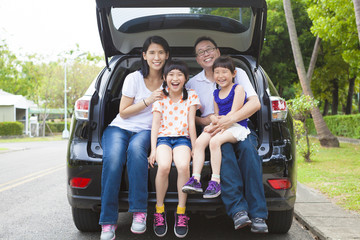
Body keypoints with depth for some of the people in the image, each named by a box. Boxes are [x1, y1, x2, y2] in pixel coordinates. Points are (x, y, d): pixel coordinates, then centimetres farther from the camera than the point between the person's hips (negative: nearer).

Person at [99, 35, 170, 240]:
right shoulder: (134, 78, -1)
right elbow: (123, 112, -1)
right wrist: (148, 101, -12)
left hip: (146, 131, 1)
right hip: (119, 128, -1)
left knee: (136, 149, -38)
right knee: (113, 159, -34)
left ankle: (139, 213, -35)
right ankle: (108, 222, -27)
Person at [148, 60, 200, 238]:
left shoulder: (191, 96, 7)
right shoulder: (160, 98, 6)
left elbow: (191, 124, 5)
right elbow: (155, 124, 1)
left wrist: (194, 148, -1)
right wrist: (153, 149, -10)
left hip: (182, 138, 0)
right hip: (163, 137, 0)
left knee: (183, 165, -32)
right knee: (163, 166, -32)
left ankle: (181, 212, -16)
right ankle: (159, 210, -12)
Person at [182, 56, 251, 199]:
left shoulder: (238, 89, 0)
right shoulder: (216, 93, 20)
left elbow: (234, 113, -9)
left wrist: (218, 124, -15)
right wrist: (213, 119, -1)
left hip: (237, 127, -7)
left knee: (214, 141, -33)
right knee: (199, 142, -19)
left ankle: (215, 181, -28)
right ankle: (195, 179, -25)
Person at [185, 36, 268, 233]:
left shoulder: (238, 73, 10)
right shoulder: (193, 83, 15)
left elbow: (255, 103, -4)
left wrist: (231, 118, -22)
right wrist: (202, 120, -11)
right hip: (213, 133, 0)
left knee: (247, 148, -34)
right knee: (224, 148, -36)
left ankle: (257, 215, -34)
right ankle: (238, 210, -41)